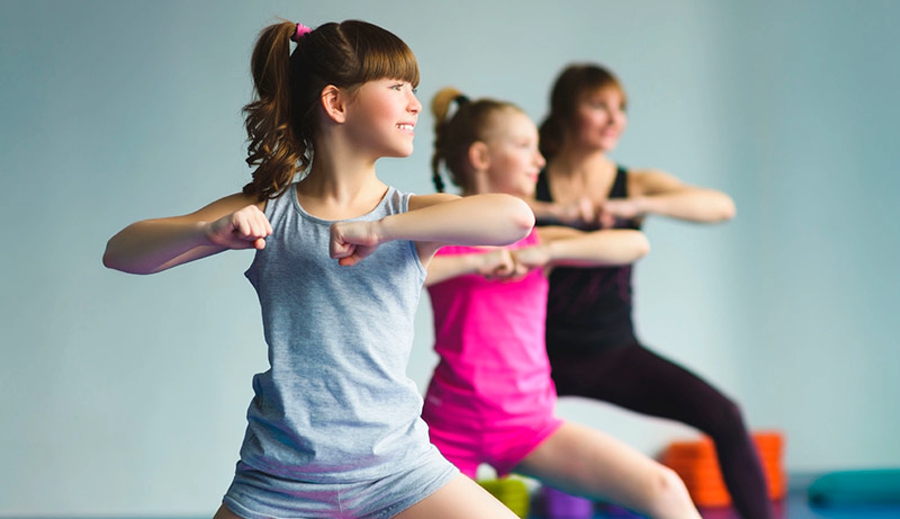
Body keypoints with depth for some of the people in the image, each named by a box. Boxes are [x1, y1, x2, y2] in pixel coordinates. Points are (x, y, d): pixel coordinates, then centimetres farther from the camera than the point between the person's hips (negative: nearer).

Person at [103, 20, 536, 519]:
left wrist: (380, 228, -26)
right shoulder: (266, 213, 1)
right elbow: (120, 253, -3)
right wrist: (210, 232, -22)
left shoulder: (407, 216, 0)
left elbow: (516, 217, -20)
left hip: (394, 469, 1)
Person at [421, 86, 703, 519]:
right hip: (453, 427, -3)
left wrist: (545, 252, -14)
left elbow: (635, 244, -2)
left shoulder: (532, 239, 10)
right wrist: (474, 262, -23)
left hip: (529, 425, 3)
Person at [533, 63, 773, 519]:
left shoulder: (637, 185, 1)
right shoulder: (530, 183, -2)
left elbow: (721, 206, -15)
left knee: (724, 418, -14)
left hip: (615, 355, 1)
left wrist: (633, 207, -28)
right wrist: (555, 212, -33)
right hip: (542, 356, -1)